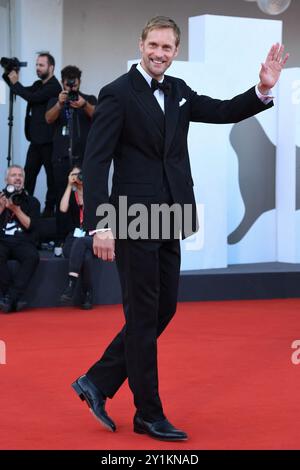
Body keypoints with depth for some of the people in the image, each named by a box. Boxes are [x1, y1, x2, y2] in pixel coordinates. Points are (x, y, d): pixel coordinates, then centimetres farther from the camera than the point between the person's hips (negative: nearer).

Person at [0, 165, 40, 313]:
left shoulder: (32, 201, 15)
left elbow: (30, 225, 2)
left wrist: (17, 210, -9)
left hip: (23, 242, 0)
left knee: (32, 257, -34)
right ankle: (16, 297, -28)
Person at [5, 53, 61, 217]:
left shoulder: (54, 86, -13)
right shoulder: (38, 85, 15)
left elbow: (33, 97, -22)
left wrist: (15, 83, -13)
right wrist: (10, 77, -1)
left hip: (48, 140, -8)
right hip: (36, 139, 8)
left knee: (52, 175, 2)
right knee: (28, 174, 6)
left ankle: (50, 208, 7)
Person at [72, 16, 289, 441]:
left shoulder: (178, 91, 12)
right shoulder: (118, 94, -9)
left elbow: (223, 112, 14)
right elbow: (95, 162, -14)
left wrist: (264, 89, -5)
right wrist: (100, 225, -21)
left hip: (168, 222, 8)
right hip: (134, 219, -8)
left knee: (163, 309, 12)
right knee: (144, 315, 0)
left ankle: (98, 382, 23)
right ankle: (149, 415, 11)